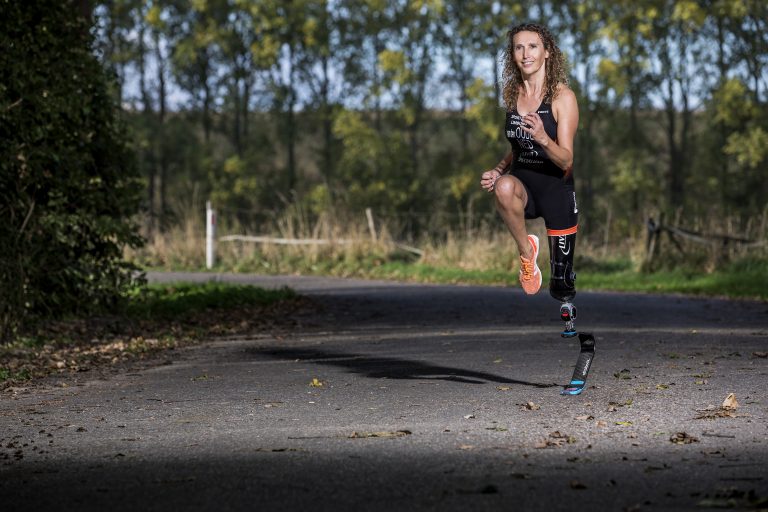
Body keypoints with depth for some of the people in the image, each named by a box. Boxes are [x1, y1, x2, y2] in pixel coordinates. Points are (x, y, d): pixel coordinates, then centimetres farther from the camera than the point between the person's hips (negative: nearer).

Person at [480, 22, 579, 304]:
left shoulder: (563, 96, -13)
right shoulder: (512, 94, 2)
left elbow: (566, 160, -17)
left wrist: (543, 138, -37)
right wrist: (498, 170, -3)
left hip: (557, 188, -3)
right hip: (524, 182, 3)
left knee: (563, 290, 3)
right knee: (504, 186, -38)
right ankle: (526, 251, -14)